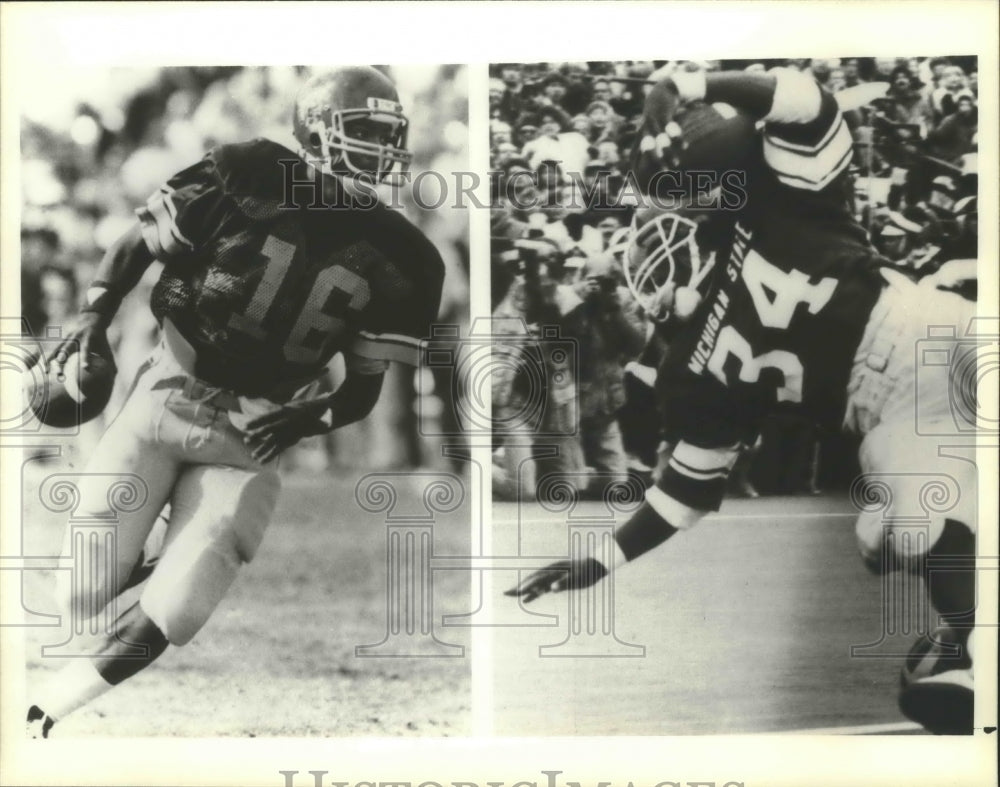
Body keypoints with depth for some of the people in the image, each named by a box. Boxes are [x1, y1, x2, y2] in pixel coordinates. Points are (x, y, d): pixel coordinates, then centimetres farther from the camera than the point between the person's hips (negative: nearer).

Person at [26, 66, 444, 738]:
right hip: (168, 397, -1)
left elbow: (364, 389, 5)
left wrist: (306, 420, -14)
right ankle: (131, 562, 31)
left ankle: (42, 714, 11)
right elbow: (137, 247, 4)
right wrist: (93, 317, -12)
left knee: (171, 617, -11)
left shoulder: (398, 261, -3)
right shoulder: (244, 180, -9)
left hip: (253, 437, 1)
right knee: (83, 595, -6)